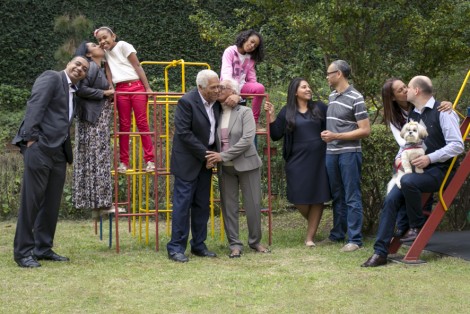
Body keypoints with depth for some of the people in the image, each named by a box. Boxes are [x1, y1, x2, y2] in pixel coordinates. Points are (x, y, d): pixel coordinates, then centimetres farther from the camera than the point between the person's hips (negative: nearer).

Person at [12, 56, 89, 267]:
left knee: (52, 203, 8)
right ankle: (22, 252, -1)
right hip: (40, 147, -8)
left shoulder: (73, 91, 22)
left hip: (58, 151, 8)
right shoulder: (51, 78, -1)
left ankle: (43, 248, 17)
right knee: (31, 200, -6)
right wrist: (31, 137, -20)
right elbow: (35, 105, -12)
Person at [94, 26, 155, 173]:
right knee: (124, 125, 5)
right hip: (121, 90, 4)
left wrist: (147, 88, -10)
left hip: (137, 86, -4)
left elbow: (137, 66, -6)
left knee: (142, 123, -4)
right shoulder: (105, 52, 12)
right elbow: (108, 69, 10)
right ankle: (123, 162, 7)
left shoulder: (123, 45, -3)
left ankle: (150, 160, -3)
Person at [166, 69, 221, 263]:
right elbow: (183, 132, -19)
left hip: (206, 161, 7)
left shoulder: (217, 103, 6)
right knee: (182, 204, -6)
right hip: (187, 161, -7)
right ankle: (176, 248, -2)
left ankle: (198, 245, 17)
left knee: (202, 205, 9)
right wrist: (204, 153, -17)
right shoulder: (187, 102, -15)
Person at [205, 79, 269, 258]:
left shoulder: (245, 112, -6)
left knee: (253, 205, 3)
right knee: (229, 206, 4)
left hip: (246, 164, -3)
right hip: (225, 168, 3)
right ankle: (234, 244, 12)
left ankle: (255, 241, 18)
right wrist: (213, 158, -13)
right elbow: (214, 140, 8)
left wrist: (223, 156, -20)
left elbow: (247, 139, -17)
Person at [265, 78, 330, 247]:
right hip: (297, 160, 0)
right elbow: (276, 135, 1)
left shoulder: (319, 107, 4)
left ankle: (310, 236, 8)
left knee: (318, 197, 0)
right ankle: (313, 224, 26)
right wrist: (271, 115, -8)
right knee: (300, 197, -3)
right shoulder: (287, 112, 4)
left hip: (318, 159, 0)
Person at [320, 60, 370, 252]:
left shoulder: (355, 98, -9)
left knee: (352, 197, -3)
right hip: (331, 153, 7)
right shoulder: (331, 97, 13)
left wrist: (336, 136, -15)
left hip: (349, 153, -7)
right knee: (337, 196, 15)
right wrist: (326, 133, 8)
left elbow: (365, 131, -12)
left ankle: (355, 239, 0)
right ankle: (337, 234, 24)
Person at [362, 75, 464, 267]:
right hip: (415, 170, 7)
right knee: (391, 200, -13)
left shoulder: (442, 112, -9)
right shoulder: (412, 116, 14)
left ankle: (417, 227, -13)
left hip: (437, 171, -7)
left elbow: (457, 145, -15)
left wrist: (430, 158, -22)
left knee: (408, 181, -35)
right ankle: (380, 253, -12)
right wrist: (399, 157, 3)